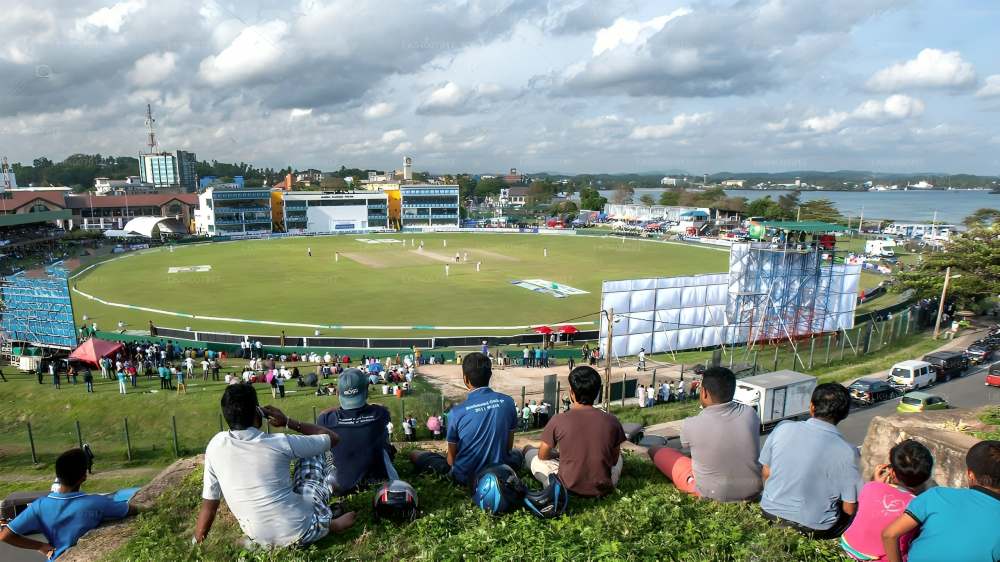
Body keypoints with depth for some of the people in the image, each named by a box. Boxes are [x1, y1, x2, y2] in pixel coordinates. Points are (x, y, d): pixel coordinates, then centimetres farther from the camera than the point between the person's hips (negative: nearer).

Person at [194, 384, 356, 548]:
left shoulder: (215, 445, -8)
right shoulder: (279, 443, -17)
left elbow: (209, 505, -1)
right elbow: (333, 437, -3)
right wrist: (288, 421, 2)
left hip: (259, 539, 4)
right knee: (311, 453, 13)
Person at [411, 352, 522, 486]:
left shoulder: (457, 412, -19)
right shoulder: (507, 402, -12)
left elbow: (451, 456, -5)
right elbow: (509, 446, 1)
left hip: (465, 477, -2)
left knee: (415, 455, 16)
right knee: (516, 455, 36)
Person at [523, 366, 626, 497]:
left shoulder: (559, 420, -14)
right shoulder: (612, 421, -10)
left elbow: (542, 455, 1)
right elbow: (614, 460, 4)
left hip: (568, 487, -2)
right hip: (604, 489, 2)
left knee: (530, 452, 21)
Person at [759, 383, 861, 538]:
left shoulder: (783, 428, -12)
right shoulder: (847, 452, -19)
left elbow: (765, 473, -1)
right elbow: (849, 509, -10)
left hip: (771, 512, 3)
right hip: (814, 529, -3)